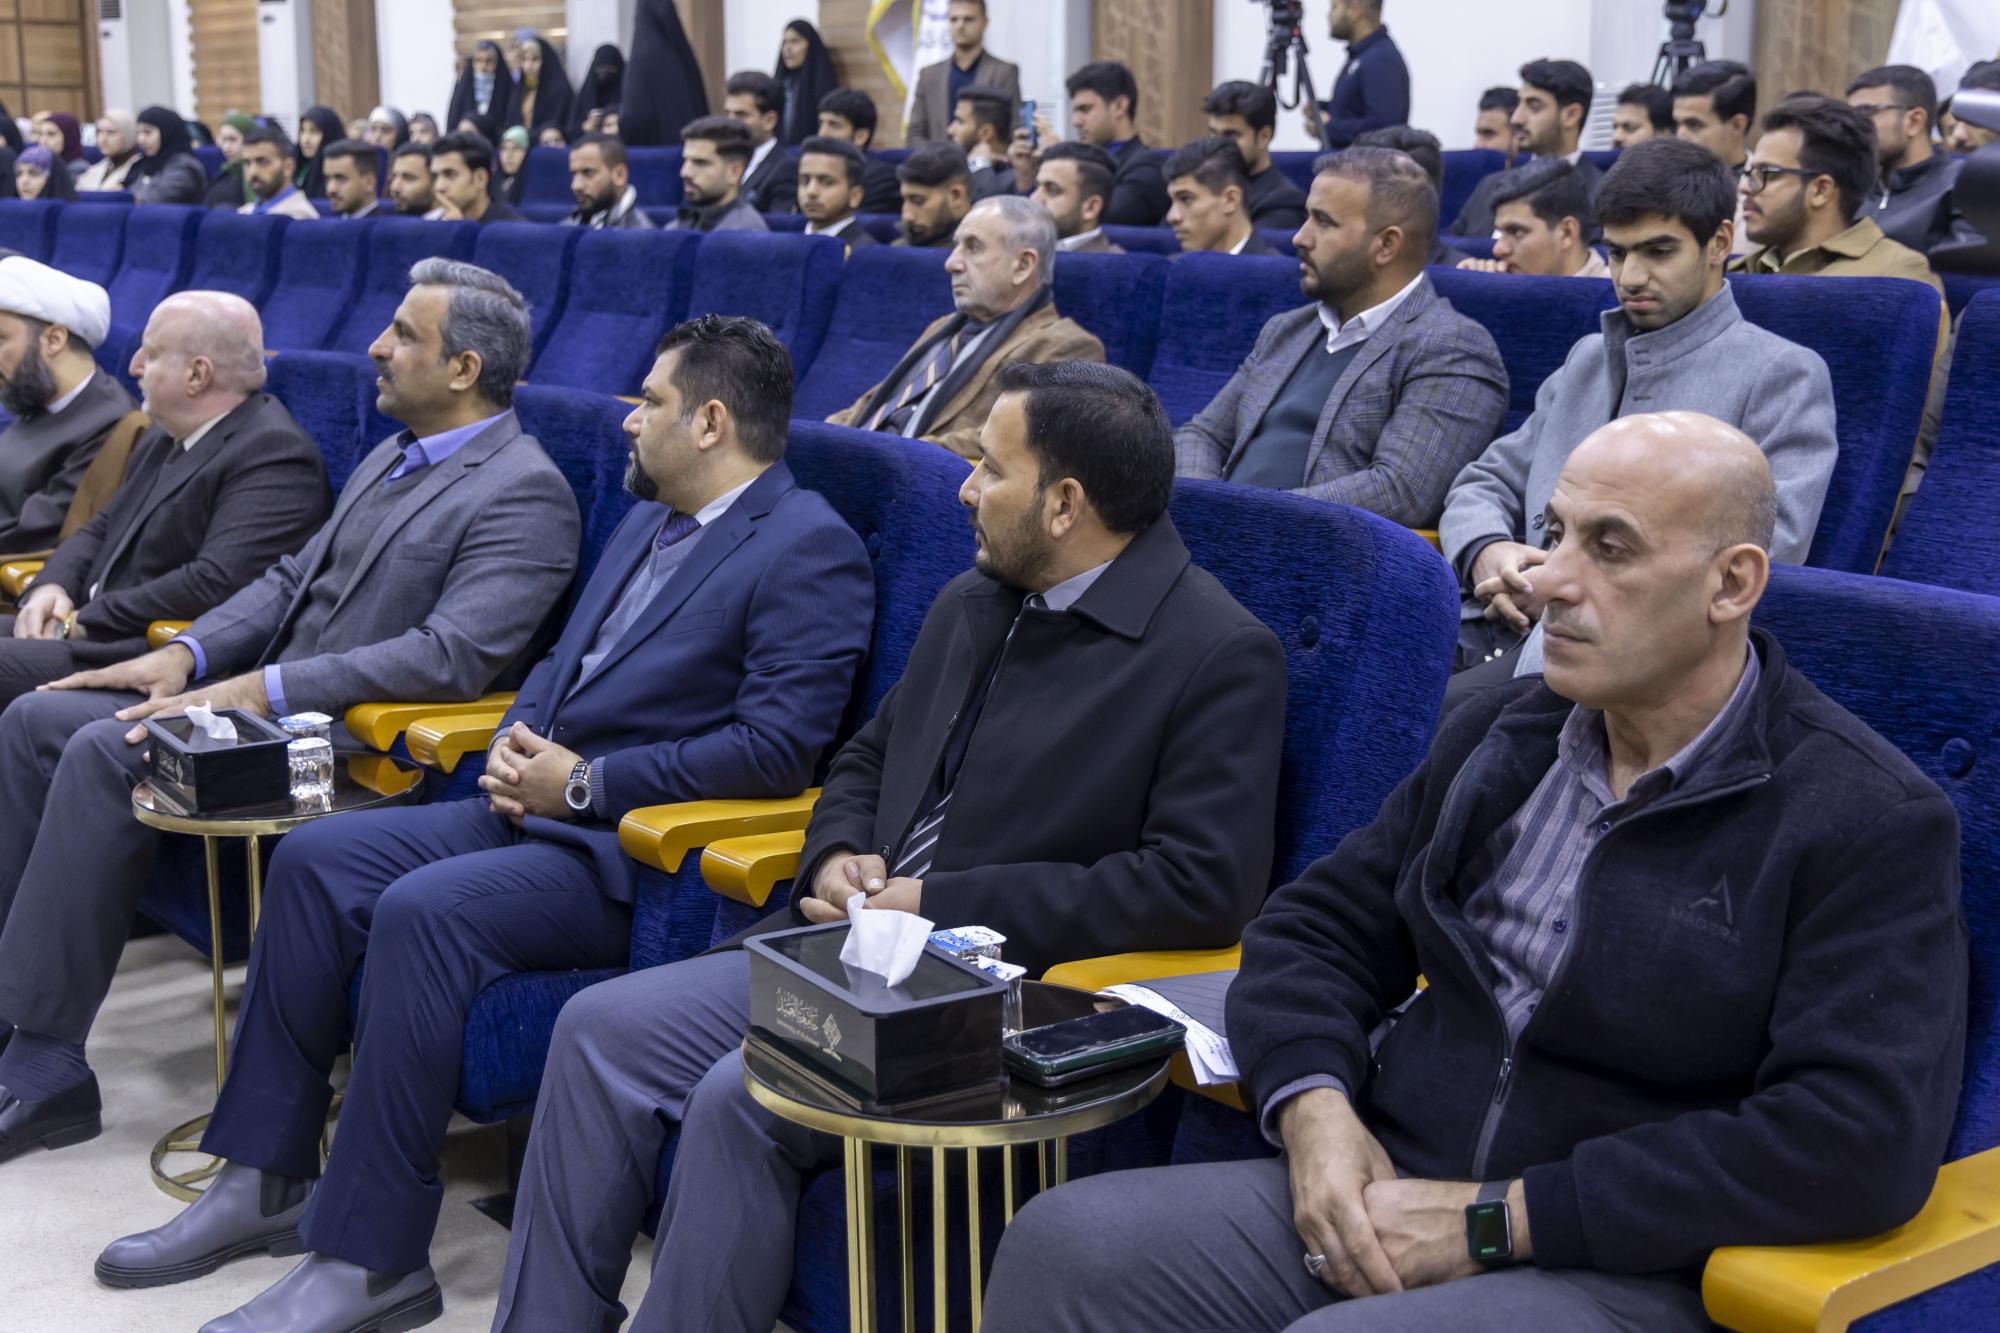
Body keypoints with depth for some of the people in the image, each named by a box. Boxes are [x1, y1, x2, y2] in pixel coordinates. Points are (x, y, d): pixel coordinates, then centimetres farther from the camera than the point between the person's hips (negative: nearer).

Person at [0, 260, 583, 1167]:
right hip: (273, 703, 10)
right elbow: (292, 577, 20)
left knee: (104, 753, -24)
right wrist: (186, 656, 2)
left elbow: (452, 656, -24)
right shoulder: (392, 456, 18)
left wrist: (262, 689, -25)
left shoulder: (523, 494, -13)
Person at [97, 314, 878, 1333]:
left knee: (423, 911, -29)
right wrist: (515, 744, 2)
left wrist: (587, 783, -17)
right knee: (314, 860, -3)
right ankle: (267, 1177, 6)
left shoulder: (813, 549, -10)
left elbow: (779, 747, -19)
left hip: (631, 849, -9)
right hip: (535, 806, 9)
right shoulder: (647, 525, 20)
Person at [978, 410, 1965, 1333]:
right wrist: (1313, 1110, -7)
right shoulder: (1498, 735, 11)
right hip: (1382, 1197, 5)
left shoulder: (1874, 822, -8)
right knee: (1062, 1245, -18)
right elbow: (1316, 927, 16)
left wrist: (1499, 1215, -18)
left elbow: (1863, 1143, -18)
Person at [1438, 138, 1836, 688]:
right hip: (1498, 637, 6)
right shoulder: (1587, 359, 28)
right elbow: (1485, 483, 26)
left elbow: (1767, 546, -7)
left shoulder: (1783, 374, 7)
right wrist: (1486, 552, 0)